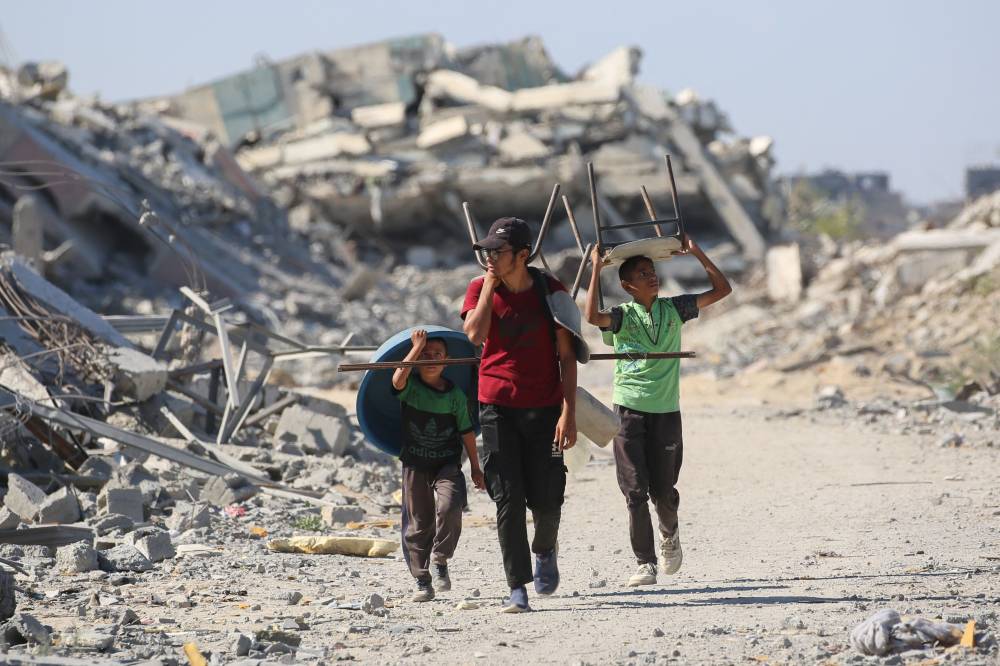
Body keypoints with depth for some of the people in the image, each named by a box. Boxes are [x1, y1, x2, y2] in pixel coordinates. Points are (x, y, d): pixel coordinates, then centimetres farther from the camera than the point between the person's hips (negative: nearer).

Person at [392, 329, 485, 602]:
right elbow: (398, 379, -28)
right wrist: (416, 347, -24)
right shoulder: (410, 387, -3)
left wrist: (475, 467, 10)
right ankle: (423, 582, 12)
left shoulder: (455, 394, 1)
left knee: (449, 507, -25)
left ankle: (440, 560, -5)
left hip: (447, 464, 0)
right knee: (417, 524, 2)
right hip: (414, 464, 0)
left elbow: (466, 431, 8)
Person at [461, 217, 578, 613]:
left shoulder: (551, 291, -2)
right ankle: (517, 587, -2)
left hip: (544, 408, 0)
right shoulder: (480, 289, 1)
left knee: (547, 499, 1)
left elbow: (566, 356, -1)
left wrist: (569, 412, -8)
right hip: (497, 406, 0)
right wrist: (489, 287, -14)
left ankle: (544, 550, 35)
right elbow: (474, 335, -19)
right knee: (507, 499, -6)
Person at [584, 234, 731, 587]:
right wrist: (596, 269, -20)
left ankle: (669, 533, 39)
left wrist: (696, 253, 1)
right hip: (629, 410, -2)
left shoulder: (673, 309, 7)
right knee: (635, 492, -6)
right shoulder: (622, 316, -2)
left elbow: (722, 289, 6)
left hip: (666, 412, 2)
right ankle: (645, 564, -1)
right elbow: (593, 316, -25)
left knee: (663, 491, 6)